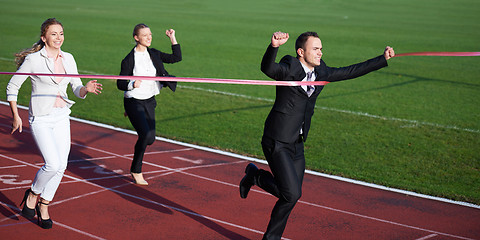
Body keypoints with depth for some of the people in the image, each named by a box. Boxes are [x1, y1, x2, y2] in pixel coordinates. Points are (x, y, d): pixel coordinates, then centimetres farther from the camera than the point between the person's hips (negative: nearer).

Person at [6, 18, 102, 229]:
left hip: (61, 118, 5)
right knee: (53, 164, -16)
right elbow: (12, 87, -2)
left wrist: (86, 88, -15)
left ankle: (43, 205, 21)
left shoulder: (68, 59, 5)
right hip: (40, 119, -5)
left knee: (61, 165, 2)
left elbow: (77, 90, 8)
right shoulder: (33, 60, -10)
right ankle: (32, 194, 12)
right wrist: (15, 116, -6)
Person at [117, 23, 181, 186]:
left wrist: (173, 39, 0)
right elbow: (120, 83, -9)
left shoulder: (154, 54, 5)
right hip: (133, 102, -6)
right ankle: (136, 171, -1)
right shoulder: (129, 60, -11)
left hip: (149, 101, 6)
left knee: (150, 138, 6)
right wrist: (132, 84, -29)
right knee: (145, 134, -19)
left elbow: (176, 58, 8)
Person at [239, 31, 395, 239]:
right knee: (292, 194, -14)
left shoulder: (321, 72, 7)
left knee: (291, 195, 10)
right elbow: (267, 68, -35)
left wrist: (383, 59, 17)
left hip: (297, 144, 8)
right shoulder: (289, 69, -15)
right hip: (277, 142, -7)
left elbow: (350, 72, 17)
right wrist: (274, 46, -55)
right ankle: (256, 176, 11)